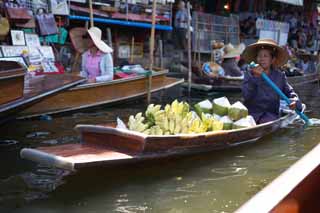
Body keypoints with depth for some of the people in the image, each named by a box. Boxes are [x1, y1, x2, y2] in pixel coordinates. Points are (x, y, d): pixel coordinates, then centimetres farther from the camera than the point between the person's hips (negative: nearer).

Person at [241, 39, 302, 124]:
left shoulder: (279, 76, 9)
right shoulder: (249, 74, 3)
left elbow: (289, 92, 14)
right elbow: (246, 96, -9)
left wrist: (295, 101, -9)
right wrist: (254, 77, -19)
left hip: (271, 113, 1)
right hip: (252, 113, -1)